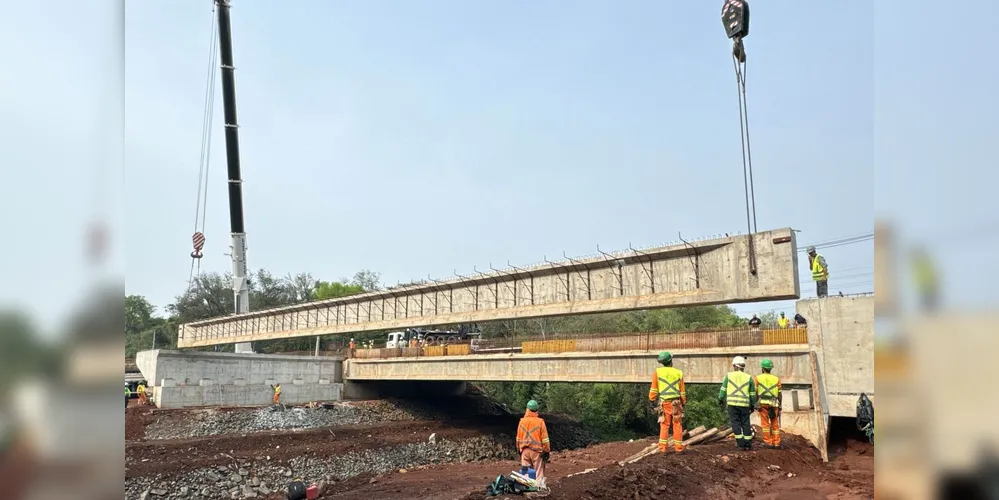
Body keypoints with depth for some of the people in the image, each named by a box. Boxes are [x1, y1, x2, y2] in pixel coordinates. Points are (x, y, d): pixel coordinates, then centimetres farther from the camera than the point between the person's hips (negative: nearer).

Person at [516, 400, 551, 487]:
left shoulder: (522, 421, 2)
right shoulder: (540, 421, -9)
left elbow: (518, 437, 10)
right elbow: (545, 438, -7)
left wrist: (519, 449, 22)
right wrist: (547, 451, 1)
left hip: (524, 450, 3)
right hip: (537, 450, -3)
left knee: (525, 472, 11)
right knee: (539, 472, 2)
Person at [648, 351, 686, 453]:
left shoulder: (657, 372, -1)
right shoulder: (678, 373, 3)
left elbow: (654, 389, -2)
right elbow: (682, 391, 6)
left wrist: (652, 401, 5)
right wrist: (684, 403, 14)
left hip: (664, 403, 0)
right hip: (676, 402, 0)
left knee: (664, 425, 7)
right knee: (677, 425, 8)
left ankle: (663, 448, 4)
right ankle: (678, 447, 9)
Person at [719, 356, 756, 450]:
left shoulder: (729, 376, 4)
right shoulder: (748, 377, 7)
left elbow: (723, 389, 7)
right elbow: (752, 393, 11)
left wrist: (720, 399, 19)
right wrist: (752, 405, 20)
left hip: (732, 403, -1)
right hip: (745, 404, 1)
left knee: (735, 423, 2)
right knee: (746, 424, 9)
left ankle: (741, 444, -2)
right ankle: (748, 445, 12)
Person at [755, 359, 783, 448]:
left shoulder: (758, 378, 3)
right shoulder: (776, 379, 8)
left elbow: (755, 392, -2)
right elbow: (780, 394, 5)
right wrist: (780, 405, 11)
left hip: (763, 403, -2)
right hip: (774, 404, 2)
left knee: (765, 423, 0)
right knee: (775, 424, 9)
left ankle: (768, 442, -3)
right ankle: (776, 443, 6)